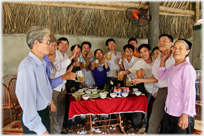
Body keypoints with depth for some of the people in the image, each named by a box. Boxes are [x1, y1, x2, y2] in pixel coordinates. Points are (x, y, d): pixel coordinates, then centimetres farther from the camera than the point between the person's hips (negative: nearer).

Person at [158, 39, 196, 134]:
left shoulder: (187, 67, -14)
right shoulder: (173, 67, 9)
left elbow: (189, 93, -19)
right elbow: (162, 76, 26)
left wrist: (185, 114, -22)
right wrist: (163, 60, 17)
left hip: (181, 115, -7)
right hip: (169, 112, 8)